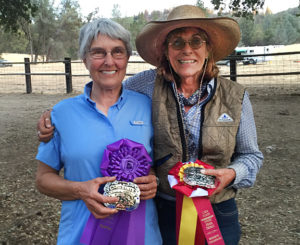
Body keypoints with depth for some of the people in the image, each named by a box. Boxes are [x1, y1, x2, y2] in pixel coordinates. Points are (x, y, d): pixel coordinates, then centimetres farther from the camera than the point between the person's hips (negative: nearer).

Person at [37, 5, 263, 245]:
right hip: (163, 211, -1)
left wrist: (231, 174, -15)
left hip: (218, 215, 2)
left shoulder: (236, 96, -6)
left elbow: (251, 155, 5)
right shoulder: (148, 84, -10)